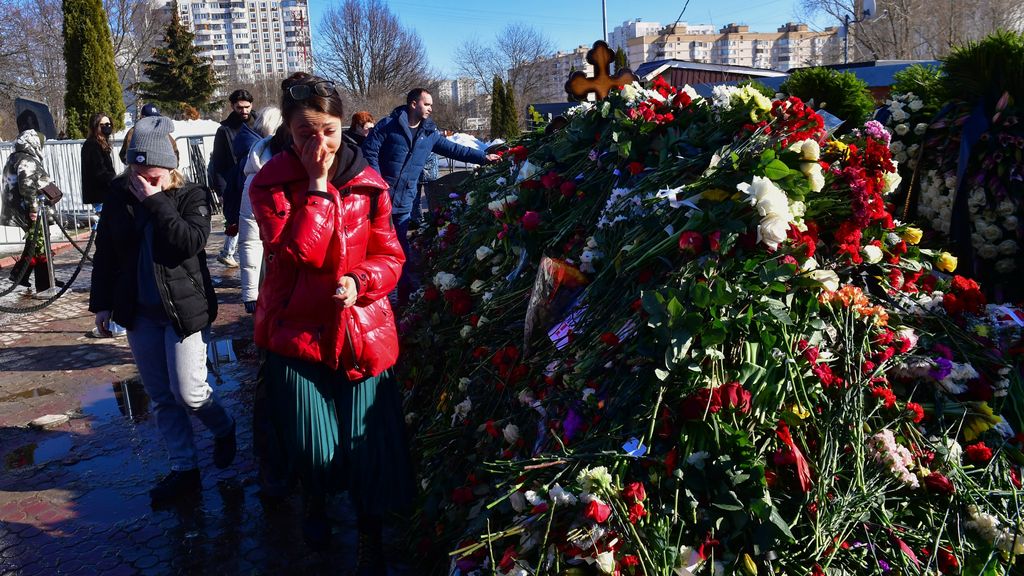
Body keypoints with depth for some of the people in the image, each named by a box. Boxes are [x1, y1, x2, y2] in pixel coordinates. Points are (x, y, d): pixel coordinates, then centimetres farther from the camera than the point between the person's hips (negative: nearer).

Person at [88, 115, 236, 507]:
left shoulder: (191, 197, -8)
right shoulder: (118, 197, 3)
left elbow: (191, 241, -25)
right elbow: (105, 254, 10)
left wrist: (155, 202, -23)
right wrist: (101, 303, 10)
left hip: (185, 308, -4)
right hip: (139, 312, 5)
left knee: (188, 392, -5)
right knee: (160, 397, 10)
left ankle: (224, 428, 28)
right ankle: (184, 471, 22)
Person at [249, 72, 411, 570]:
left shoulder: (368, 183, 1)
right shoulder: (271, 183, -4)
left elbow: (390, 256, 4)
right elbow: (299, 251, -19)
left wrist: (359, 282, -15)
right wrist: (318, 185, -18)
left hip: (362, 330, 1)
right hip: (296, 330, -1)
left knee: (369, 445, 2)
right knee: (312, 450, 2)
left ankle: (370, 541, 28)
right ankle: (314, 500, 40)